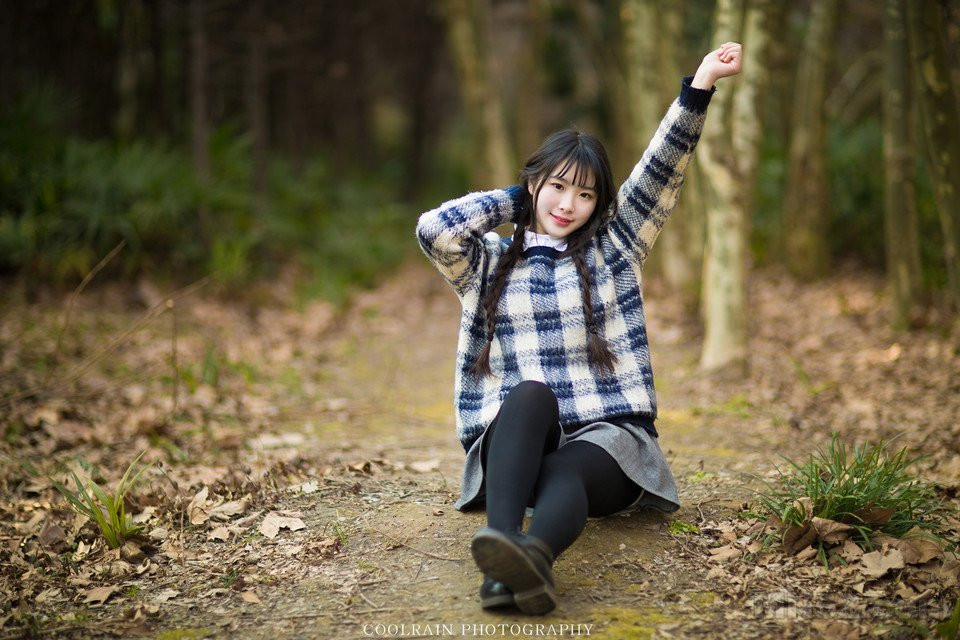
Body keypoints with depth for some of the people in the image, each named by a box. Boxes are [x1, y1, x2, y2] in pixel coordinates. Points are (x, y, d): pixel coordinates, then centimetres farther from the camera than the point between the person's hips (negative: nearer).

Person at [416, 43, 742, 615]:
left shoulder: (614, 249, 15)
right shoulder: (490, 264, 16)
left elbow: (661, 171, 4)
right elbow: (433, 228, -3)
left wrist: (701, 83, -7)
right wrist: (515, 200, 10)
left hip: (607, 436, 0)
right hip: (514, 442, 0)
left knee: (563, 476, -35)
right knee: (530, 394, -35)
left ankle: (532, 555, -70)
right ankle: (503, 545, -60)